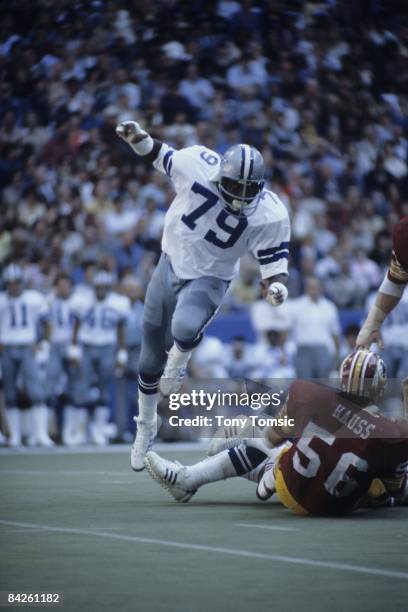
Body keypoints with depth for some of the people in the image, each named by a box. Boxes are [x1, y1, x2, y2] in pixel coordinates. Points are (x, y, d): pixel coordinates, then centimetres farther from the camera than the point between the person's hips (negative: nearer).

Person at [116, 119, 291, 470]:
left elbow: (273, 256, -10)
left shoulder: (270, 215, -22)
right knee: (150, 359, 13)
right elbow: (164, 158, 3)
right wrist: (139, 139, -10)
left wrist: (276, 284, -29)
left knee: (184, 328, -36)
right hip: (171, 266, 3)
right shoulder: (198, 163, -18)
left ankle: (177, 363, 2)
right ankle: (146, 425, 39)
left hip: (209, 280, -3)